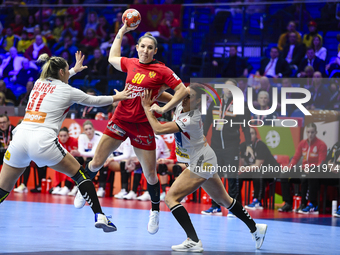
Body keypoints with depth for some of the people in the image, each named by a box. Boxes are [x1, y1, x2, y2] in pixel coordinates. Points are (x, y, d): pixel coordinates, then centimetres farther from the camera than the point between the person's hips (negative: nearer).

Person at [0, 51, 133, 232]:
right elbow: (93, 100, 22)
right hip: (43, 141, -4)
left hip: (20, 138, 4)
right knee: (80, 174, 12)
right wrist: (116, 98, 38)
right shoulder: (67, 91, 7)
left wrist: (74, 70, 60)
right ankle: (99, 216, 8)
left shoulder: (38, 83, 21)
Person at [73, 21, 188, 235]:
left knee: (150, 174, 2)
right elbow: (113, 58, 25)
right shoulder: (131, 64, 4)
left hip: (142, 126, -3)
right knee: (96, 163, 4)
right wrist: (122, 31, 24)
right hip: (120, 119, 3)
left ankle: (155, 212, 21)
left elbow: (183, 91, -9)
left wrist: (163, 109, -15)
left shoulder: (161, 71, -7)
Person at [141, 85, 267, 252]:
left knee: (171, 198, -16)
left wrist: (147, 108, -21)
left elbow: (158, 129, -31)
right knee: (223, 199, 23)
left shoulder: (191, 120, -28)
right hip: (205, 160, 10)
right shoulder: (181, 105, -4)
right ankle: (256, 229, 37)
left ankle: (193, 241, -22)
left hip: (200, 163, -10)